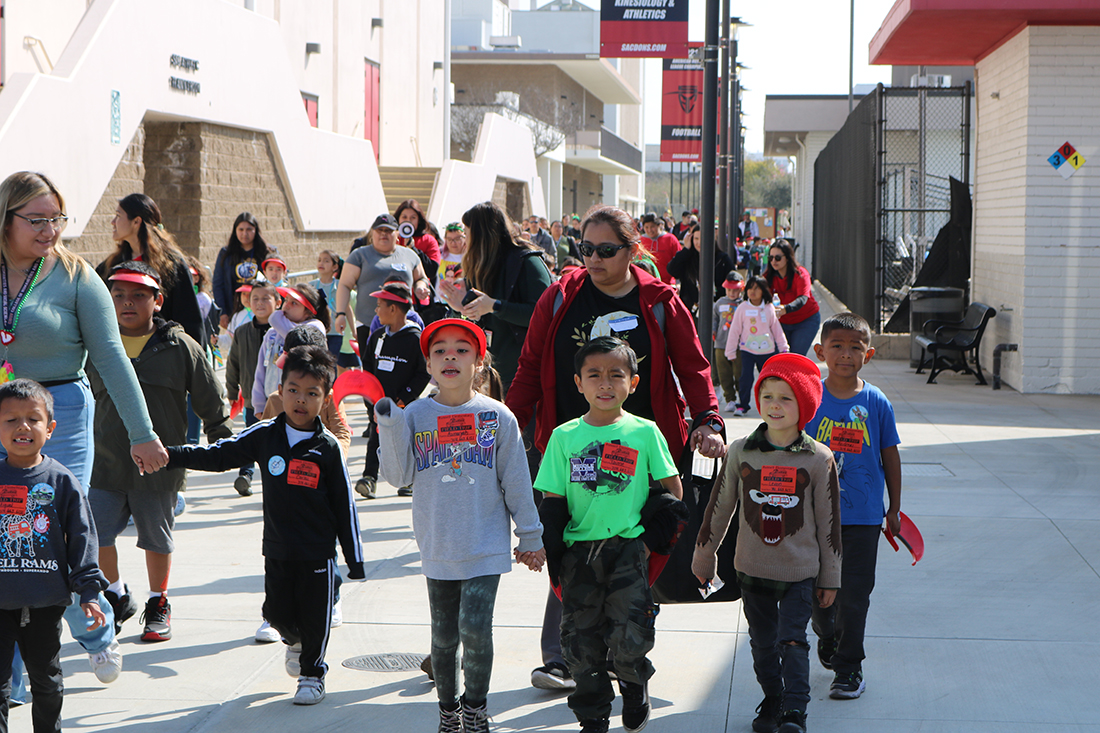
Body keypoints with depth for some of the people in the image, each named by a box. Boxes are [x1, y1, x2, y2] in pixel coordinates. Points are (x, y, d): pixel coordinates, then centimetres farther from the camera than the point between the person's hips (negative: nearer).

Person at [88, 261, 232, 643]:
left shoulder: (180, 348, -4)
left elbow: (212, 402, 4)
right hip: (104, 465, 2)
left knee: (157, 539, 9)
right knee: (94, 536, 2)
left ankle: (159, 605, 28)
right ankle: (118, 596, 26)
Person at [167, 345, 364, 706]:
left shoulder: (328, 448, -8)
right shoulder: (264, 436, -2)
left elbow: (344, 504, -3)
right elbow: (218, 455, 2)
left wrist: (355, 559, -1)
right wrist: (169, 455, -8)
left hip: (318, 553, -2)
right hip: (277, 550, 3)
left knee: (315, 617, 4)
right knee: (277, 611, 10)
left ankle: (312, 673, 27)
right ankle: (294, 640, 44)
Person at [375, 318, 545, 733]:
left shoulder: (496, 416, -3)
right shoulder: (414, 415, 0)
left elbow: (516, 480, 3)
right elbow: (398, 476, -4)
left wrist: (530, 536, 7)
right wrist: (388, 420, -13)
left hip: (486, 547, -2)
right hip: (438, 547, 2)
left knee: (475, 628, -11)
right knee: (443, 634, 11)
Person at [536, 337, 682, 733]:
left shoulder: (645, 432, 1)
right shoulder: (564, 436, 4)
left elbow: (672, 489, 7)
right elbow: (552, 498, 6)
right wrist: (548, 545, -6)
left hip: (629, 548, -2)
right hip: (578, 550, 2)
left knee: (630, 636, -9)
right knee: (581, 640, 5)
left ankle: (634, 684, 24)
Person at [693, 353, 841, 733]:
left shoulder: (819, 460, -7)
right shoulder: (740, 452, -3)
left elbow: (829, 521, -1)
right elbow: (719, 508, 7)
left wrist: (830, 578, 3)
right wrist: (703, 557, 12)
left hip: (800, 573, -2)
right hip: (752, 570, 3)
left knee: (792, 641, -9)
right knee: (762, 643, 13)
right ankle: (772, 700, 31)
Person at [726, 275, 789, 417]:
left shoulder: (769, 308, 1)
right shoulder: (742, 308, -5)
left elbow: (776, 328, 11)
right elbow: (735, 330, 0)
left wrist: (783, 347, 12)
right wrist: (731, 351, 1)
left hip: (767, 350, 2)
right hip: (747, 350, -2)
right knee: (746, 377, -10)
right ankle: (743, 405, -1)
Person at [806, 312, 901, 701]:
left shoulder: (876, 402, -4)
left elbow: (890, 456, 5)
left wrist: (895, 508, 7)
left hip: (864, 515, -1)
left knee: (854, 593, 0)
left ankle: (849, 667, 12)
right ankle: (827, 637, 42)